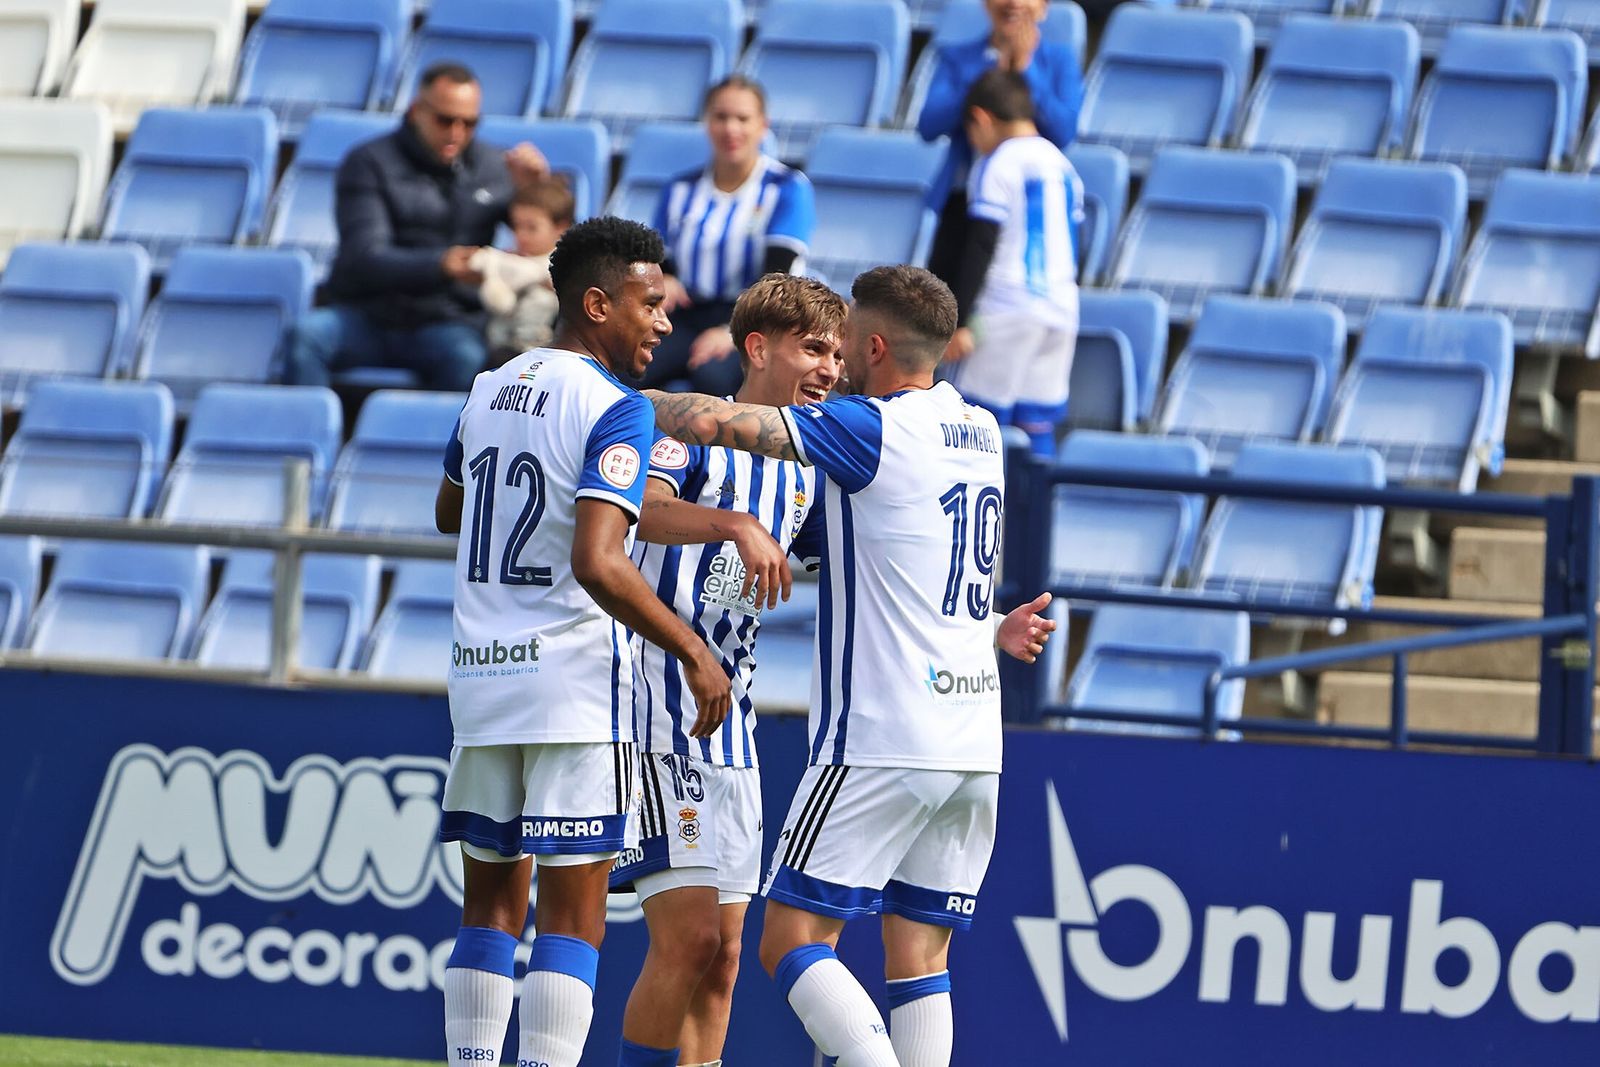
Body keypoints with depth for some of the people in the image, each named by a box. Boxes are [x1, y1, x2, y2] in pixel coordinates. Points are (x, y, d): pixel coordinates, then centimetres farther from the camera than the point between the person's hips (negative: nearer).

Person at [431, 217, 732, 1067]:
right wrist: (693, 653, -15)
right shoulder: (615, 409, -12)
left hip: (479, 677, 7)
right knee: (573, 911, -5)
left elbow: (449, 513, 28)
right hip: (572, 678, -7)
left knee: (491, 899, 13)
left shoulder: (489, 389, 11)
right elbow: (597, 564, -22)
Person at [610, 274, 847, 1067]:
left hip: (729, 726, 8)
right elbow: (641, 509, -29)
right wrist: (737, 525, -47)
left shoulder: (806, 476, 15)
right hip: (655, 716, -8)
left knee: (722, 955, 7)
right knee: (688, 936, -16)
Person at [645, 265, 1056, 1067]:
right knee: (919, 960, 7)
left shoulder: (871, 429, -9)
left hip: (880, 741, -7)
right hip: (975, 747, 7)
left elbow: (715, 423, -14)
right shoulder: (981, 432, 13)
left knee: (792, 941, -5)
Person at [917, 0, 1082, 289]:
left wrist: (1026, 69, -10)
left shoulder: (1060, 59, 5)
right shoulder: (957, 57, 8)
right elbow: (928, 126, -6)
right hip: (964, 202, 1)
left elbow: (1063, 133, -9)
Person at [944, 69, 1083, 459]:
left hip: (1004, 311, -7)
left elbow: (980, 249, -11)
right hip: (1060, 315, 7)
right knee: (1038, 429, 7)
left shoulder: (996, 166, -7)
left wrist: (961, 321, -11)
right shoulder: (1062, 166, 14)